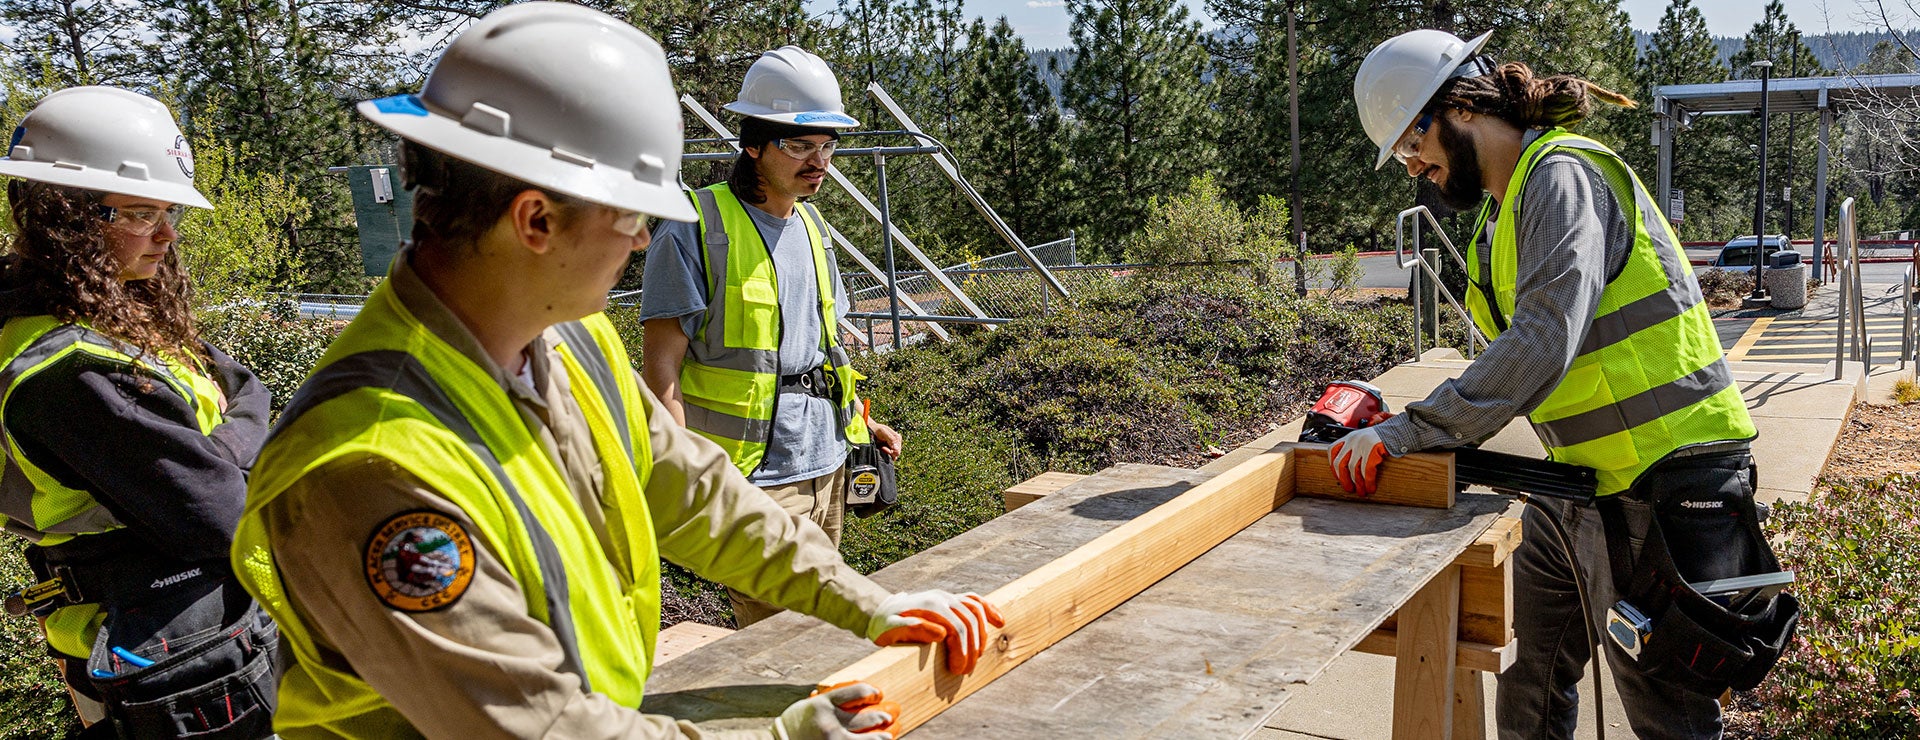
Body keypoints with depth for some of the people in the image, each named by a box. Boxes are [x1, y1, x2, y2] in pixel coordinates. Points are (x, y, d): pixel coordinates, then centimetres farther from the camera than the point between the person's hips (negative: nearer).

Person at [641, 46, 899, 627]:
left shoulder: (811, 228, 13)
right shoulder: (696, 231, -11)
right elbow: (662, 368, -13)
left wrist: (860, 419, 13)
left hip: (826, 467, 8)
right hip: (750, 476, -7)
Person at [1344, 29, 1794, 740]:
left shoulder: (1563, 174, -16)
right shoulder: (1502, 207, 14)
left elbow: (1544, 343, -29)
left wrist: (1408, 432, -29)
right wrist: (1398, 417, 2)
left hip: (1661, 483, -9)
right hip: (1579, 486, 9)